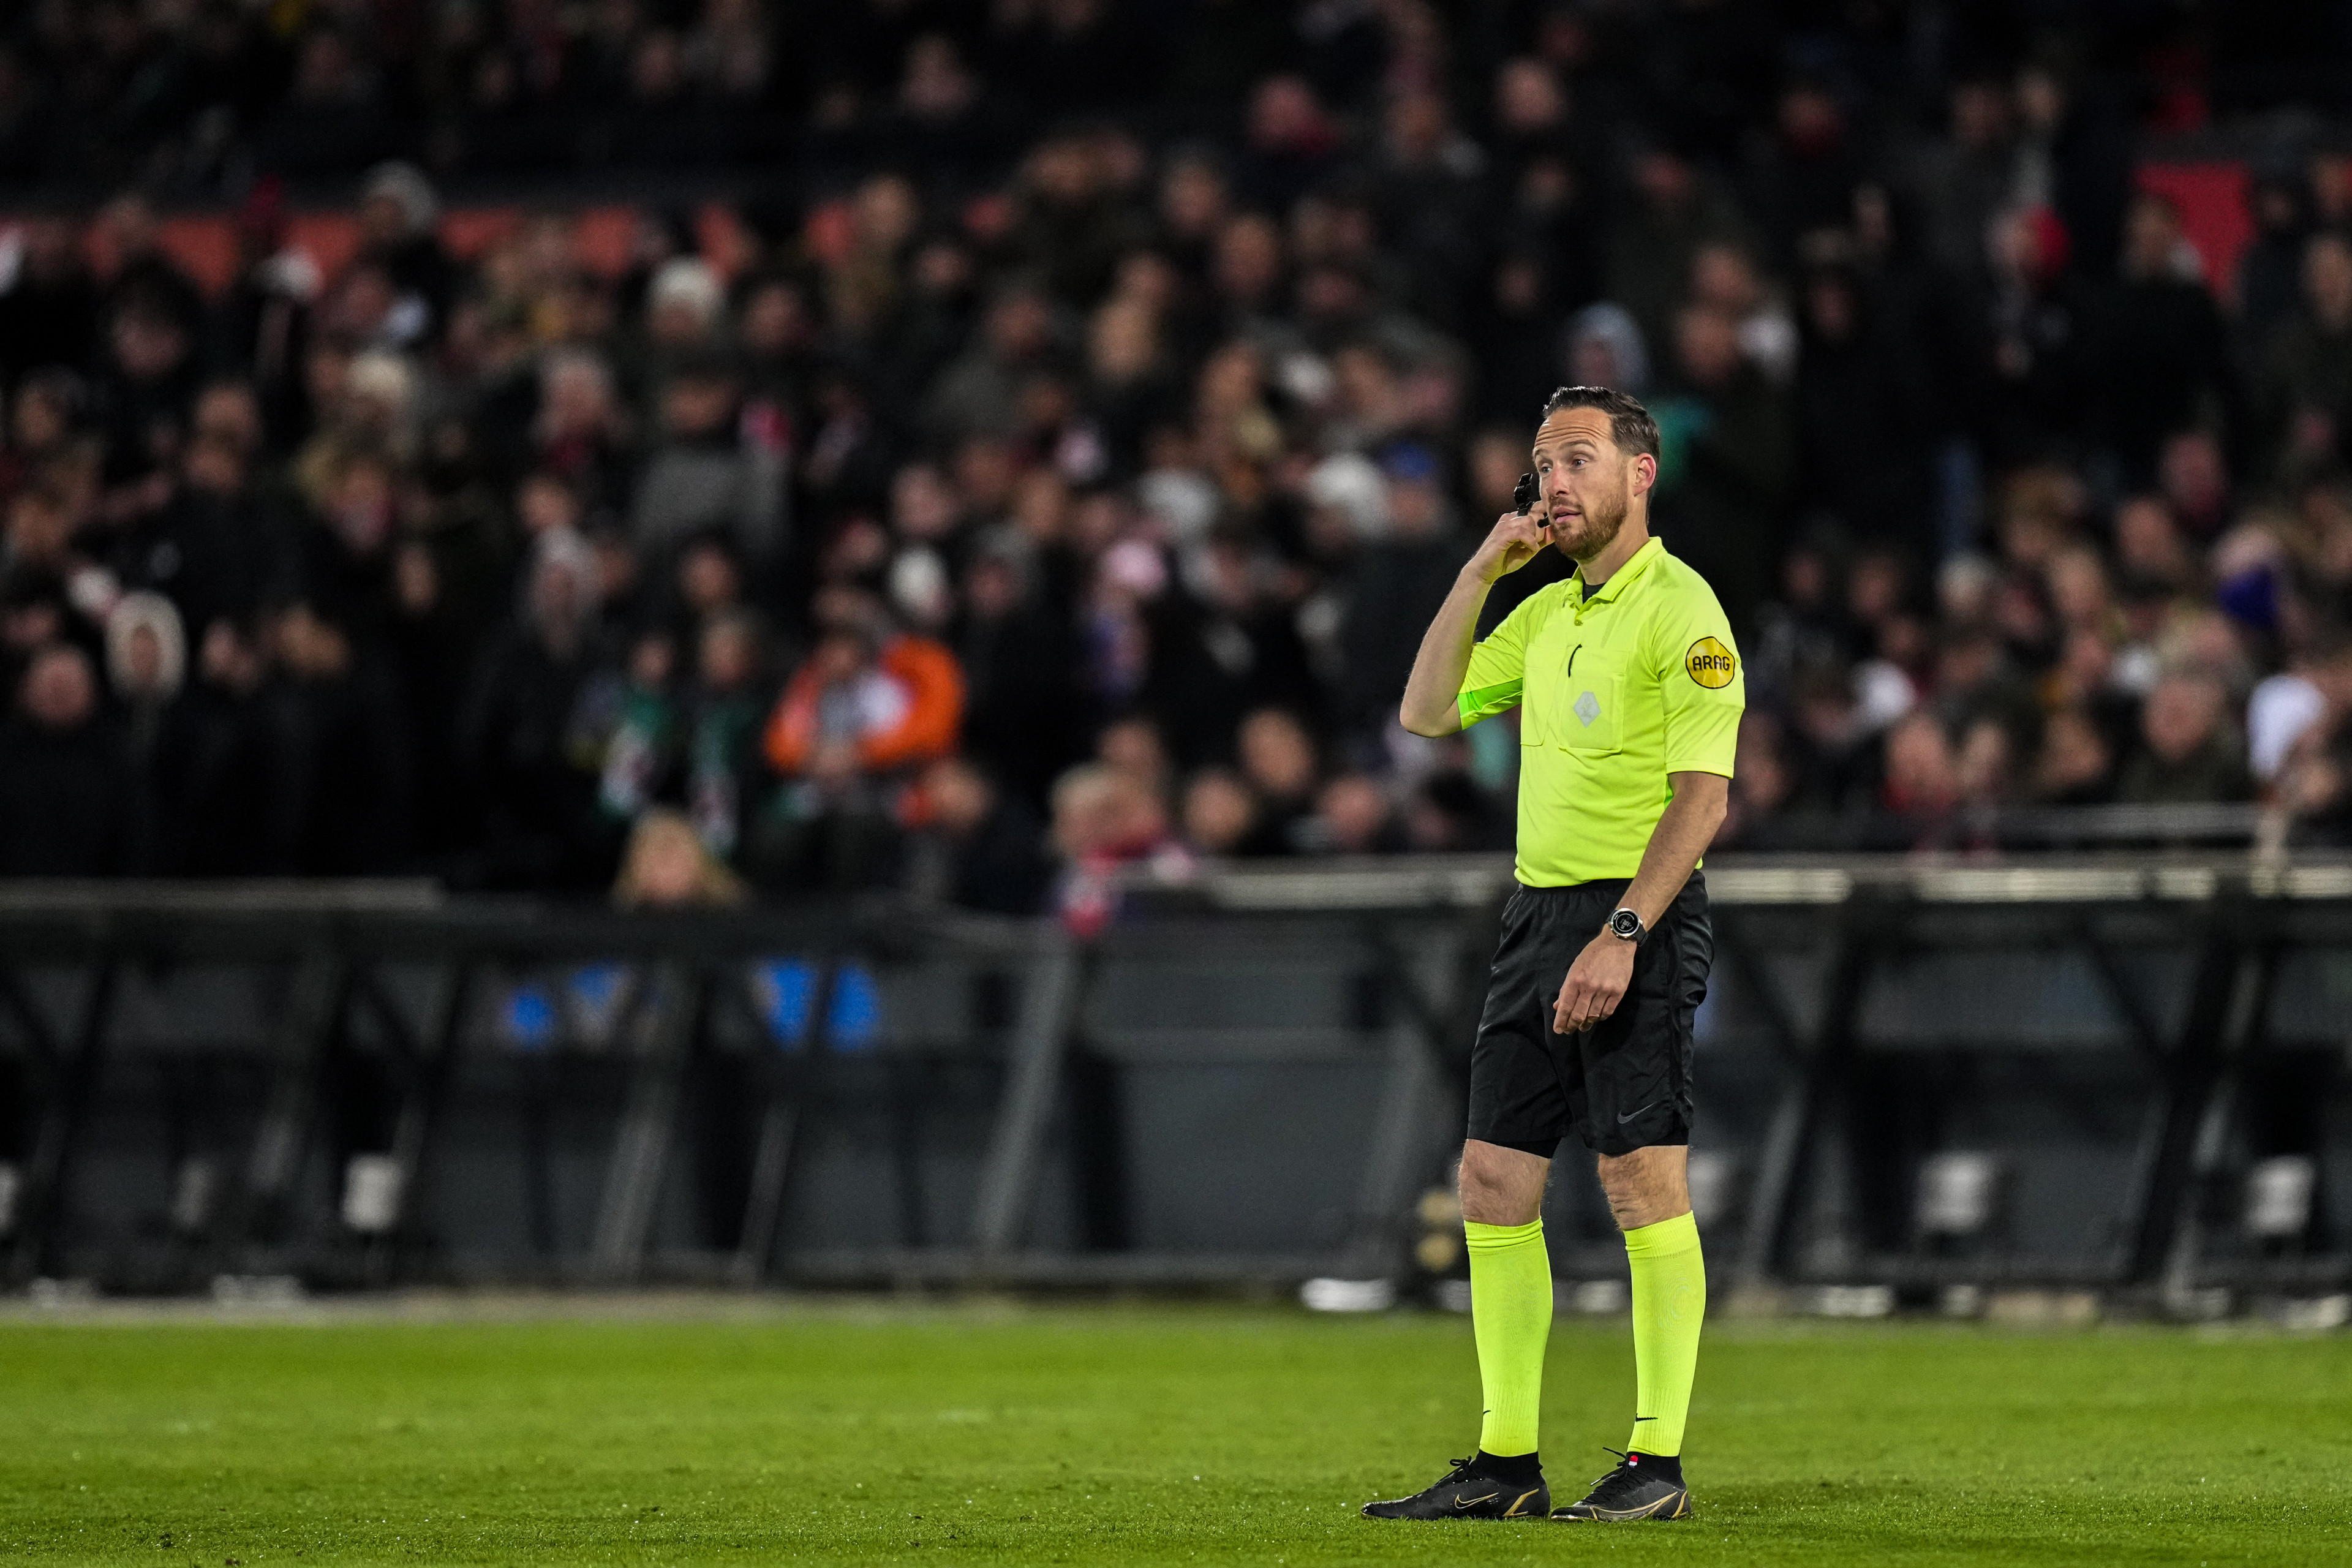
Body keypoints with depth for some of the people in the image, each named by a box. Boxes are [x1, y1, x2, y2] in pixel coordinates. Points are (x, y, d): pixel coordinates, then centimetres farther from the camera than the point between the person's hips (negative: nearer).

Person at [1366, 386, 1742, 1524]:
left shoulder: (1680, 609, -9)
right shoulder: (1545, 613, 16)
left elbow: (1702, 795, -16)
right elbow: (1426, 713, 16)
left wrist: (1621, 937, -22)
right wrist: (1477, 574, 7)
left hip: (1638, 919, -8)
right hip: (1538, 911, 8)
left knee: (1645, 1186, -7)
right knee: (1494, 1185, 5)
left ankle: (1657, 1463, -3)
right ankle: (1505, 1462, 10)